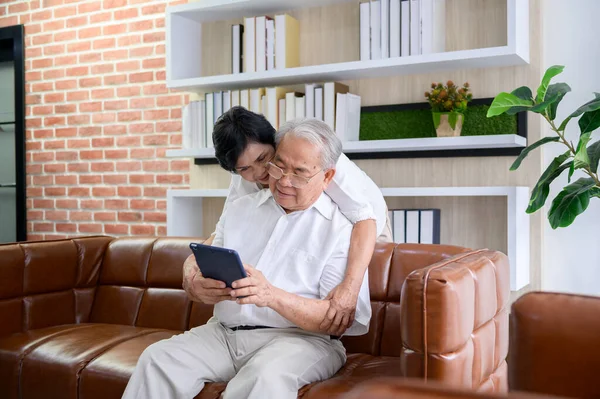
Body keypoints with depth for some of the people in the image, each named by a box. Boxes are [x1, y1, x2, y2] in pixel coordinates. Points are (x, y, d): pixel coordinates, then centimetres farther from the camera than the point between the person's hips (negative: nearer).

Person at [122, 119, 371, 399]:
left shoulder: (342, 227, -3)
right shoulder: (240, 208, 15)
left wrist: (273, 296, -25)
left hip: (301, 337, -5)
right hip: (224, 331, 5)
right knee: (156, 359, -19)